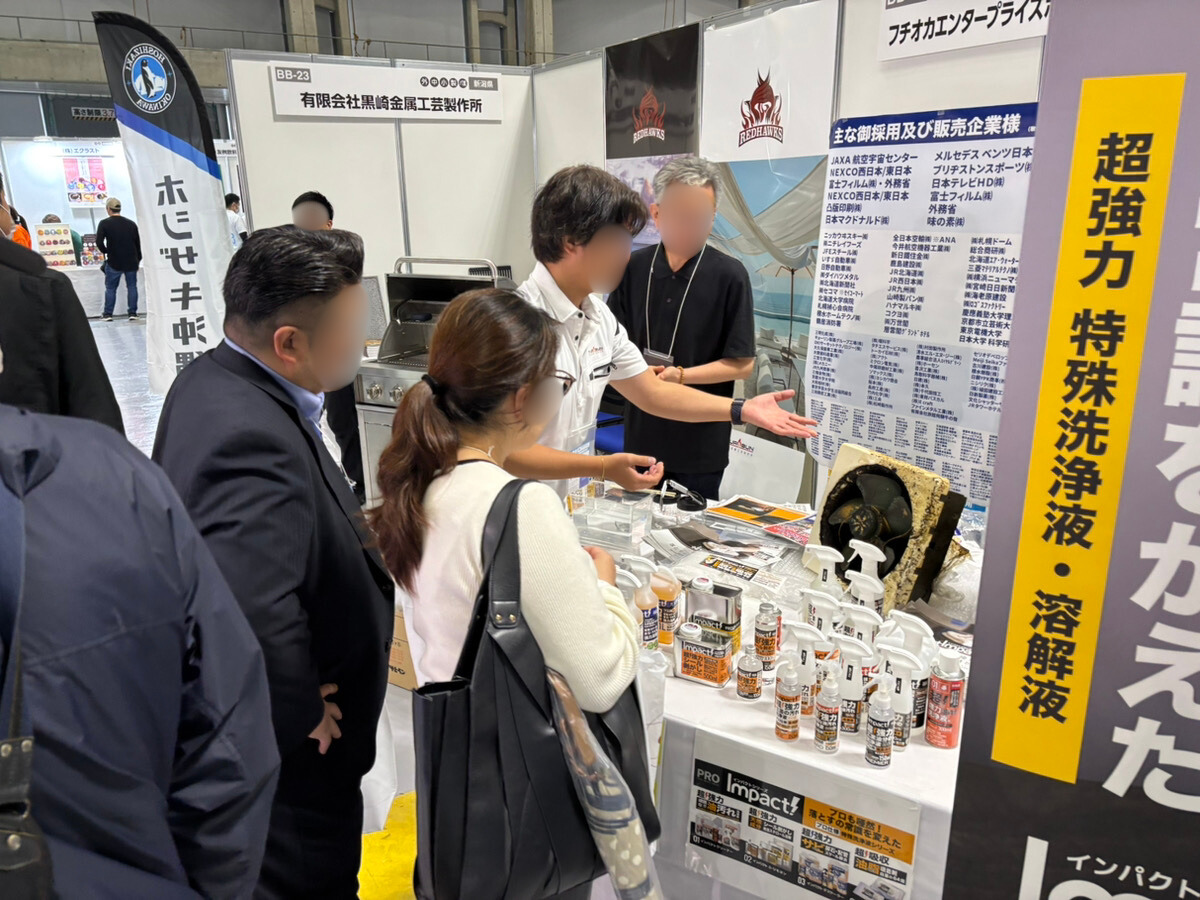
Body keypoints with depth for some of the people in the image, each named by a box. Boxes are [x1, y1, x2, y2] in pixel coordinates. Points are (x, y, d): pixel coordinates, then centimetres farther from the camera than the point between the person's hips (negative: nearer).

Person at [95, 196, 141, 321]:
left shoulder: (105, 224, -5)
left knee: (110, 288, 7)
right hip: (131, 262, 2)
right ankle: (133, 313, 6)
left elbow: (99, 242, -13)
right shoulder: (131, 224, 6)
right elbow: (138, 244, 10)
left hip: (114, 262, -2)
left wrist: (106, 252, 6)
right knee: (132, 286, 9)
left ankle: (108, 314, 9)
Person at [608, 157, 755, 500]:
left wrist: (680, 375, -18)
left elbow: (742, 364, -8)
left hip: (700, 442, -3)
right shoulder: (635, 267, 1)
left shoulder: (730, 275, -9)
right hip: (641, 434, 3)